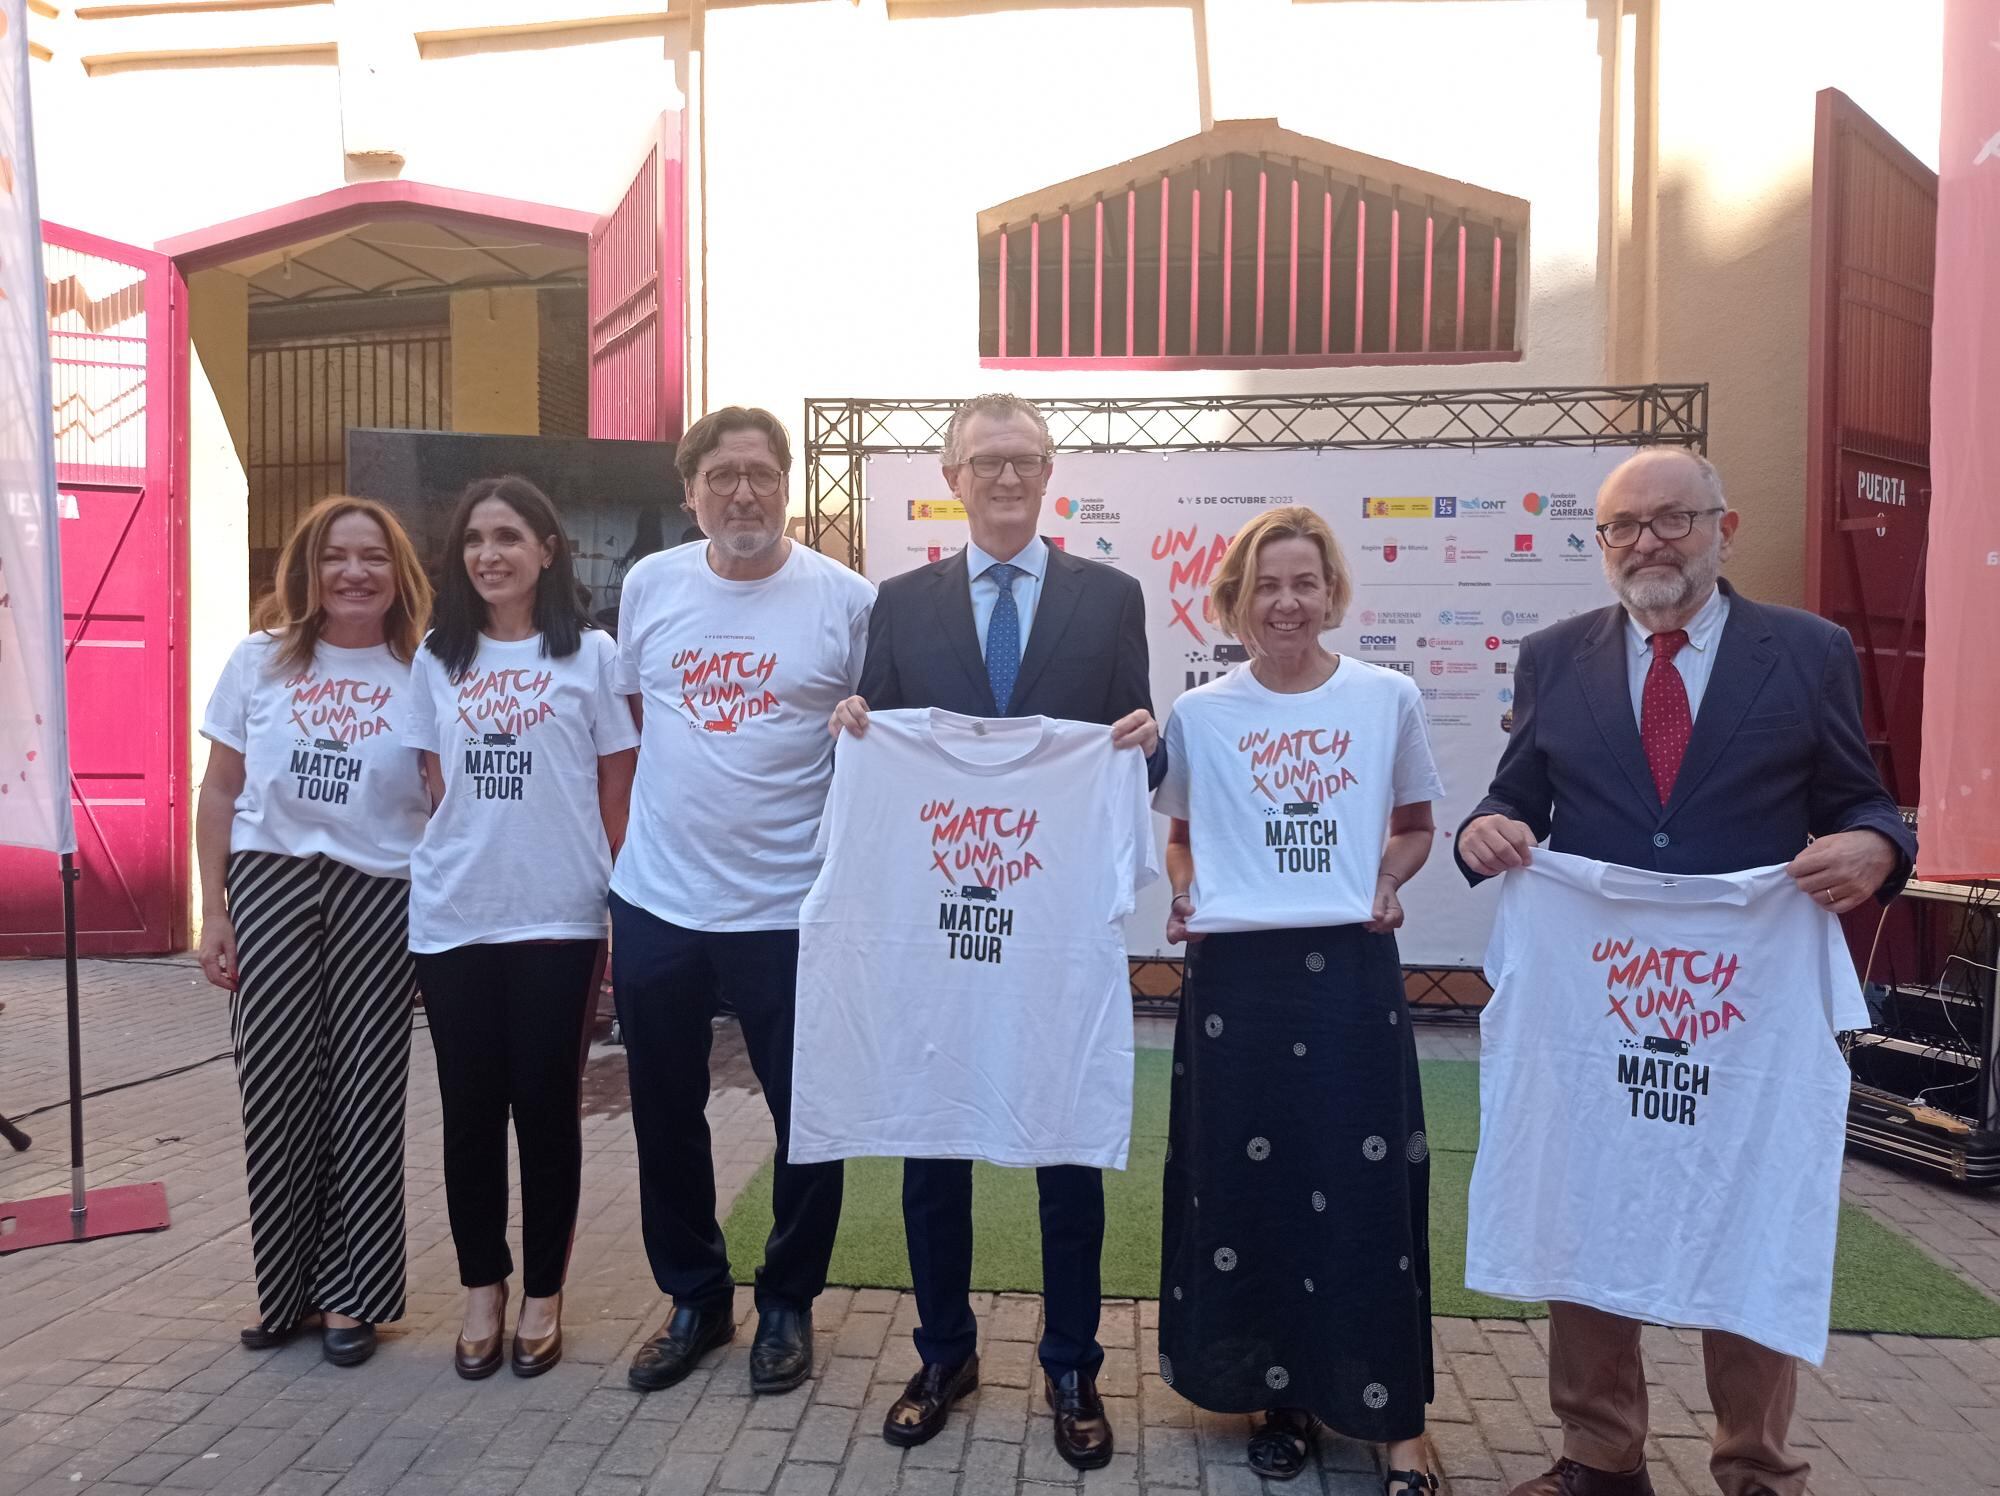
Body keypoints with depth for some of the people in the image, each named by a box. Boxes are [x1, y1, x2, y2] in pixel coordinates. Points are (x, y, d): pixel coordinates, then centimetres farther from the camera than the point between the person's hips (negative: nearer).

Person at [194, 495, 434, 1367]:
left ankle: (349, 1293, 19)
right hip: (270, 881, 2)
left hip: (381, 894, -1)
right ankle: (284, 1286, 22)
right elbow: (220, 792, 8)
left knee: (364, 1090, 4)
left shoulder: (422, 674, 0)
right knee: (275, 1085, 4)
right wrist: (214, 911, 3)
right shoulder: (260, 660, 6)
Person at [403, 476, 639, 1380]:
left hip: (559, 918, -3)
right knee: (470, 1108, 9)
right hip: (452, 920, 3)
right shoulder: (438, 659, 9)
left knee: (546, 1106, 5)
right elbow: (435, 784, 13)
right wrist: (462, 854, 2)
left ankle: (543, 1294, 21)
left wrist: (623, 904, -2)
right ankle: (482, 1290, 26)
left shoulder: (589, 654, -1)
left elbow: (618, 790, 0)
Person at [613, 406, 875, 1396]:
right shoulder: (649, 585, 4)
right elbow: (626, 719, 14)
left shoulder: (845, 600, -6)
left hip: (789, 907, -3)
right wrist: (628, 839, 11)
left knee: (807, 1119, 8)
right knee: (666, 1118, 15)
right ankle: (694, 1300, 35)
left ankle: (787, 1304, 31)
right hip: (656, 903, 3)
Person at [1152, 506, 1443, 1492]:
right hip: (1234, 973, 1)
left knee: (1368, 1190, 1)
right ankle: (1283, 1397, 27)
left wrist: (1387, 880, -4)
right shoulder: (1198, 713, 3)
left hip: (1352, 969, 0)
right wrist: (1184, 894, -2)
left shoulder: (1388, 698, 2)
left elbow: (1415, 825, 14)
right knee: (1248, 1189, 8)